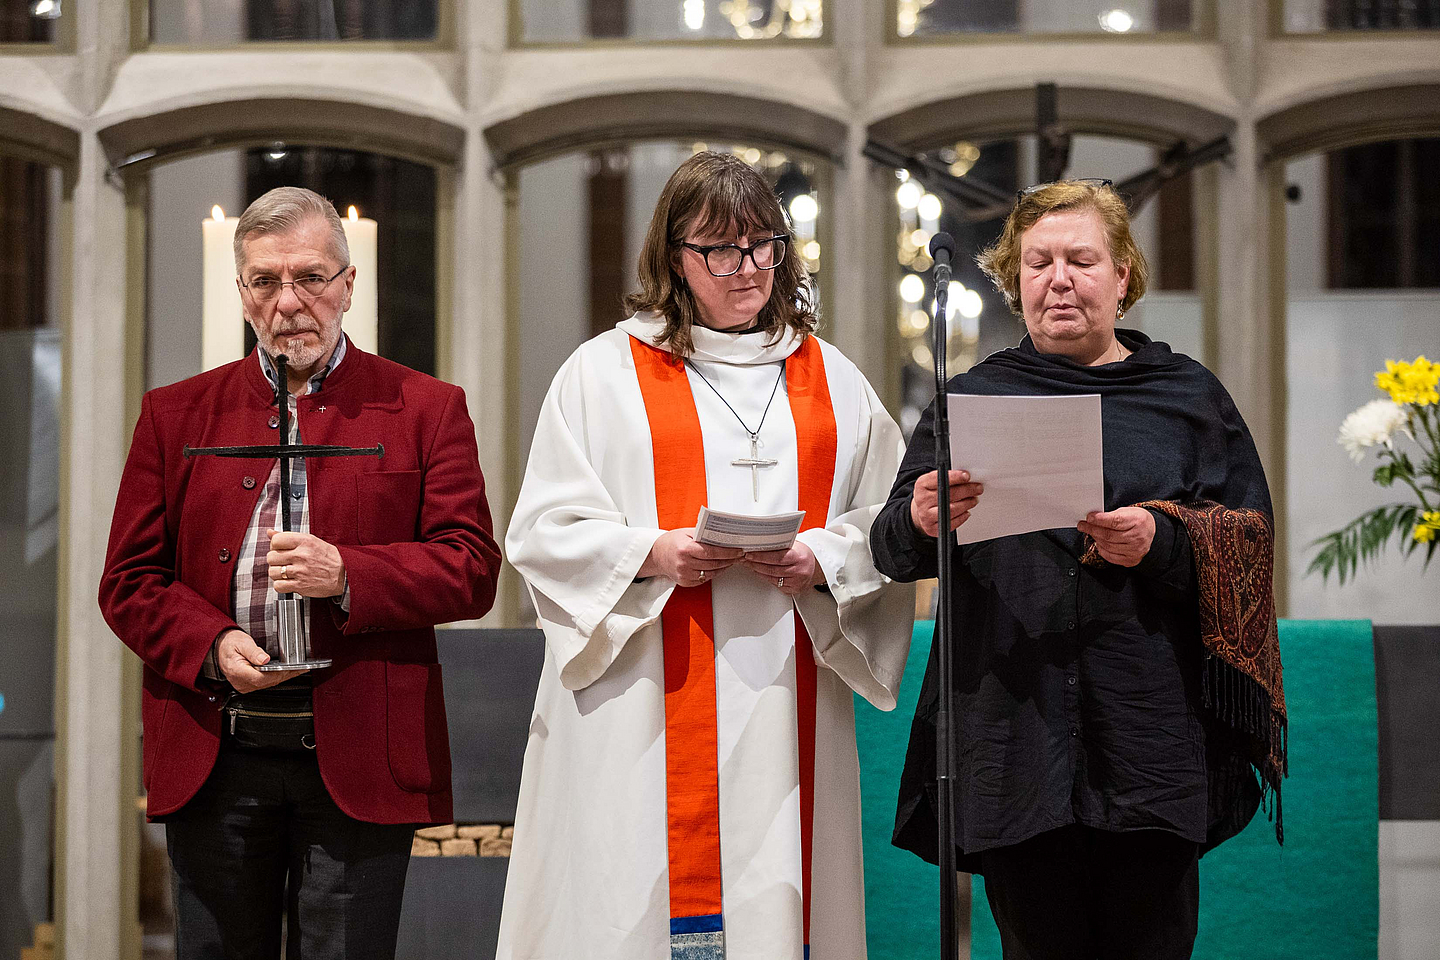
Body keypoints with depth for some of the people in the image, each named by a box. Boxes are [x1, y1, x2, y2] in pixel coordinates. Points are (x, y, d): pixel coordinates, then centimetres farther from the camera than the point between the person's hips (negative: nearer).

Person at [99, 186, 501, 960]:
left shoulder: (426, 409, 6)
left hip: (358, 755, -2)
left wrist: (347, 576, -17)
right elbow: (128, 581, 9)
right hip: (214, 756, 2)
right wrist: (211, 645, -11)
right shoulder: (175, 415, 12)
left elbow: (472, 569, -2)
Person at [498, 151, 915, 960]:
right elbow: (547, 531, 1)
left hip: (786, 701, 2)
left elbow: (889, 526, 12)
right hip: (649, 710, -2)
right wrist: (651, 554, -15)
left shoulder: (831, 379, 15)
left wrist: (824, 559, -9)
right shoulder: (605, 372, 7)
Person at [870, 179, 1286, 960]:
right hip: (1014, 740, 0)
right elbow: (890, 550, 5)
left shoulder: (1190, 397, 12)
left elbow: (1249, 547, 4)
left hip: (1149, 738, 0)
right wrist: (920, 522, -19)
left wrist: (1163, 543, -16)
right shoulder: (972, 398, 13)